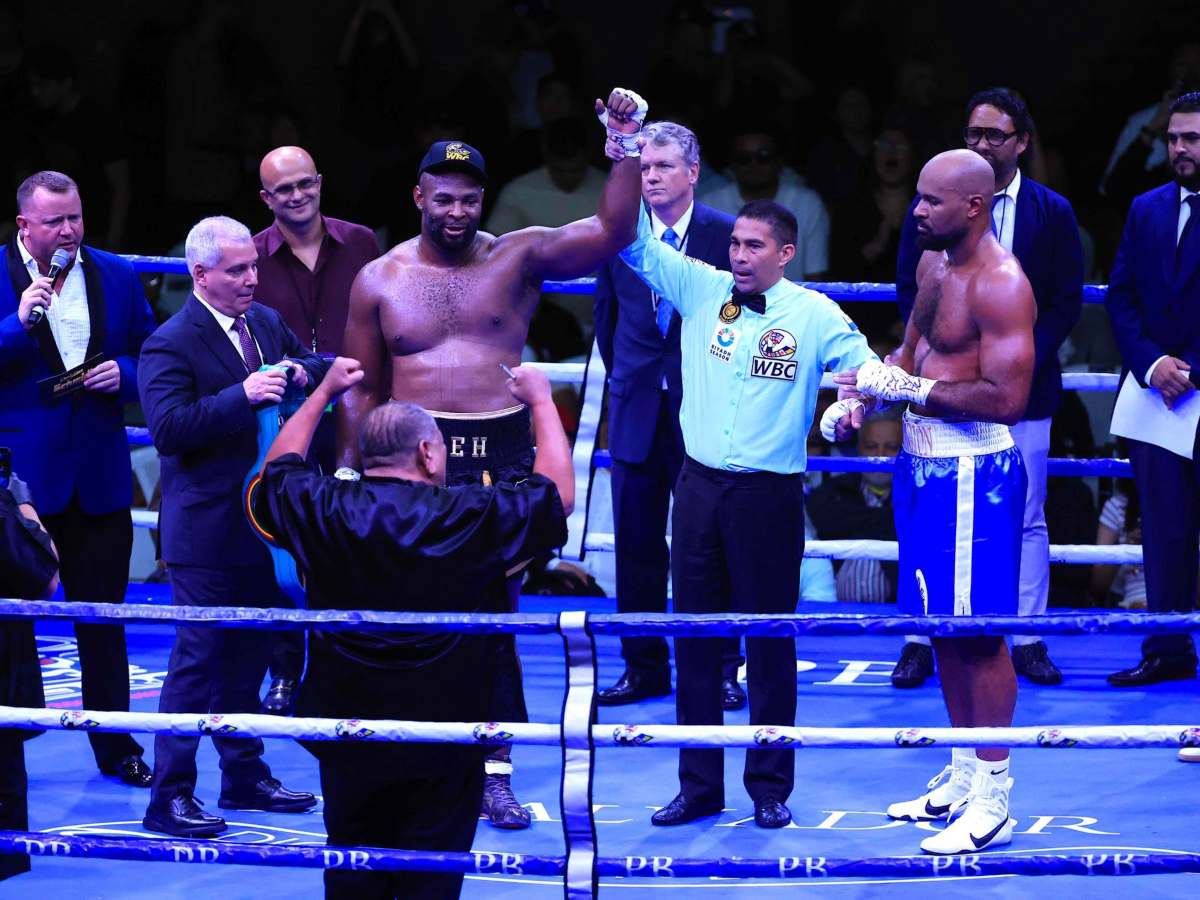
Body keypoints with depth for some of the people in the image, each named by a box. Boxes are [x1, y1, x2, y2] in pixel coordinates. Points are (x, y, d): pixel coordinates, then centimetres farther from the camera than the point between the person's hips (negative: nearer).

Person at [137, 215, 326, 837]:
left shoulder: (267, 323, 9)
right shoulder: (171, 344, -15)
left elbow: (319, 366, 22)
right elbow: (168, 428, -25)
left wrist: (304, 372, -2)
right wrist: (242, 396, -31)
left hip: (263, 521, 8)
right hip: (207, 532, -8)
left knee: (250, 653, 17)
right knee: (197, 658, -6)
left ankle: (244, 775, 30)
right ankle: (169, 798, -2)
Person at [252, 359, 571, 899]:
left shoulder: (323, 511, -6)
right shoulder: (468, 518, -14)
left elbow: (278, 469, 18)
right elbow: (559, 494, 2)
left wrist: (324, 393, 30)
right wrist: (541, 403, 16)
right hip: (443, 739, -3)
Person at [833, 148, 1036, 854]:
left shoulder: (1001, 285, -19)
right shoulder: (934, 263, 10)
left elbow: (1006, 398, -24)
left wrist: (905, 387, -21)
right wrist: (865, 394, 5)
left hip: (972, 474, -9)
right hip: (923, 464, 9)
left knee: (980, 631, -3)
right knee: (945, 625, 16)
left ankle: (994, 800, 3)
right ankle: (963, 777, 28)